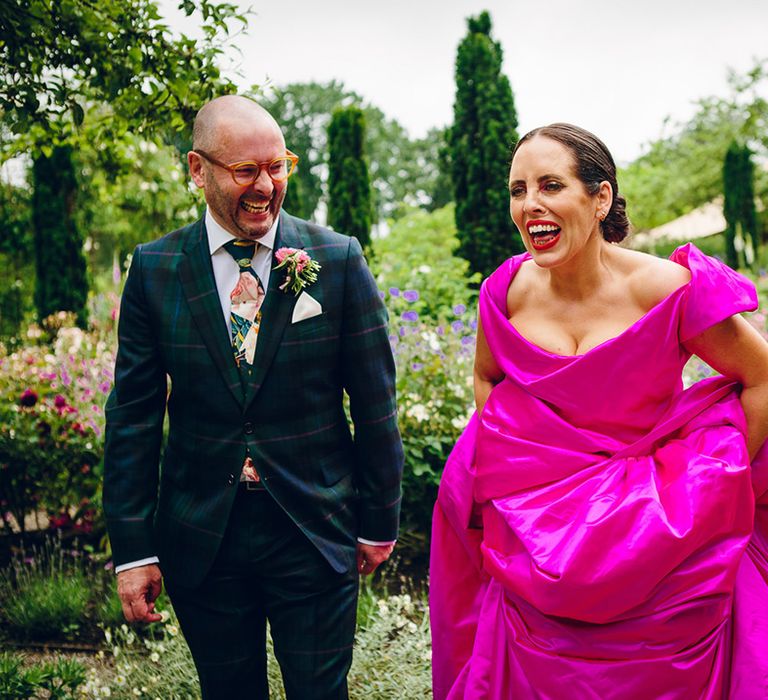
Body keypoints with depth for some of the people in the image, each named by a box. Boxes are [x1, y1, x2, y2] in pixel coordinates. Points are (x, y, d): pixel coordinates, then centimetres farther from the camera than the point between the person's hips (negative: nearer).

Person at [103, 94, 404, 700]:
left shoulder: (338, 259, -6)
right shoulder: (155, 269, -3)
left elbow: (374, 402, -1)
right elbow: (133, 415, 0)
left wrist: (380, 523, 3)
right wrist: (133, 548, -2)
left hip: (316, 533, -1)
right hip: (201, 540, 2)